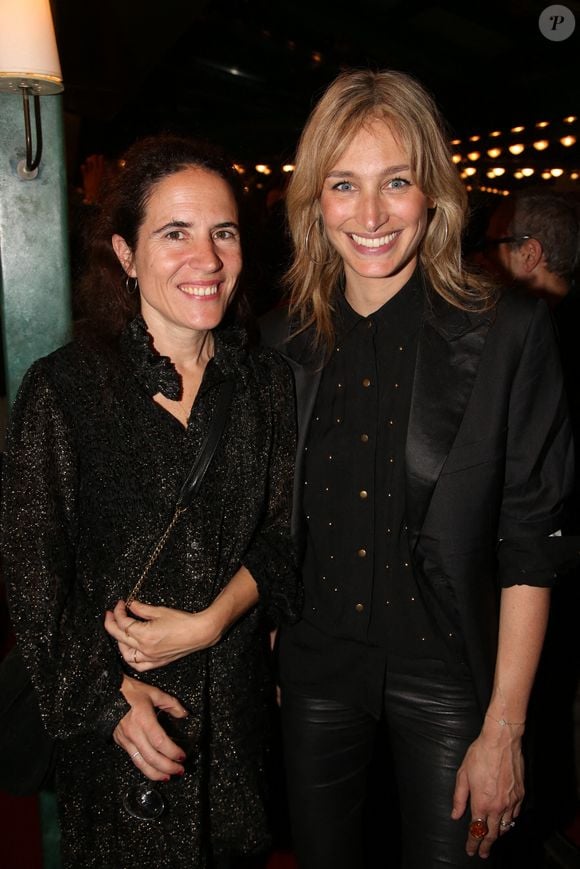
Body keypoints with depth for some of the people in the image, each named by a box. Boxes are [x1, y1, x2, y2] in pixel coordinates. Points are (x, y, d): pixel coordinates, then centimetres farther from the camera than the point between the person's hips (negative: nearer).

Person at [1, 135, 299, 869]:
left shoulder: (266, 381, -1)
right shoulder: (63, 389, -12)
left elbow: (283, 535, 0)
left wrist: (210, 622, -15)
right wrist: (108, 696, -12)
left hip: (236, 702, 3)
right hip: (113, 723, -3)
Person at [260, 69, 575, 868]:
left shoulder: (510, 335, -11)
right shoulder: (283, 342, 0)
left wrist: (504, 728, -11)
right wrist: (263, 666, 5)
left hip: (445, 675, -3)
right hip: (316, 672, 3)